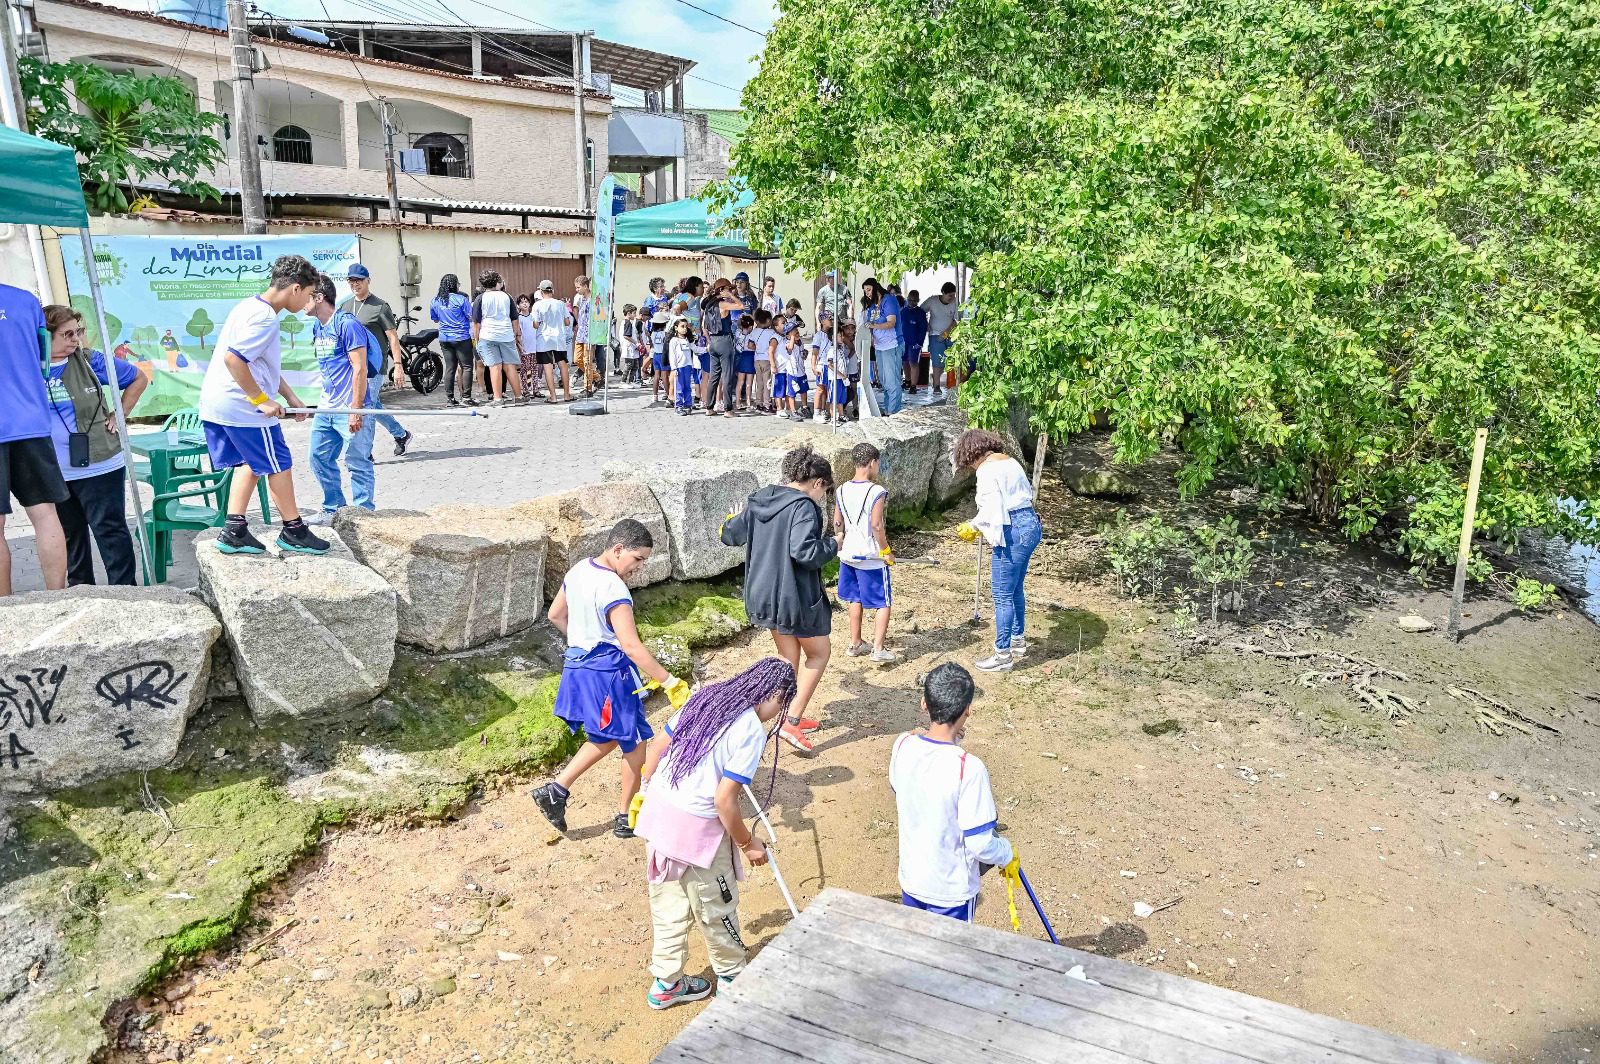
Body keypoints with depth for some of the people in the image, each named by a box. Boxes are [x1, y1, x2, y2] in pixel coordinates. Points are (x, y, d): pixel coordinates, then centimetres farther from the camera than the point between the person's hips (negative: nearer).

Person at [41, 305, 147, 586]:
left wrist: (119, 415, 2)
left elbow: (139, 378, 6)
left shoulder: (90, 361, -4)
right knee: (71, 533, 16)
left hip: (100, 466, -3)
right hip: (54, 472, 3)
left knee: (109, 530, 0)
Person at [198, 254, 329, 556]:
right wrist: (262, 400, -19)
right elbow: (233, 359, -27)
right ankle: (293, 532, 14)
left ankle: (234, 532, 17)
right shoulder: (264, 317, -19)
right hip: (242, 407, -10)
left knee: (251, 463, 18)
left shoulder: (251, 307, 14)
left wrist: (291, 397, 18)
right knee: (278, 465, 3)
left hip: (215, 403, 10)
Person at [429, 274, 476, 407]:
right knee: (467, 367, -1)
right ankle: (466, 396, -7)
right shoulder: (461, 299, -9)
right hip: (461, 338, -5)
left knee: (450, 368, 8)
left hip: (444, 339, 5)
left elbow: (435, 320, 17)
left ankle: (449, 398, 7)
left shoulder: (436, 301, 7)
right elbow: (471, 317, -7)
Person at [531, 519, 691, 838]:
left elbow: (556, 615, 16)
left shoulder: (578, 570, 2)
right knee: (635, 743, 8)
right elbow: (632, 647, -31)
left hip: (577, 666, 9)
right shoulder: (613, 588, -25)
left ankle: (556, 789, 17)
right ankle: (626, 818, 19)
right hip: (609, 672, -9)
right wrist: (670, 683, -30)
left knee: (605, 739, 24)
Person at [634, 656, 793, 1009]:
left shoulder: (706, 698, 4)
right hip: (696, 828, -7)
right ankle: (732, 977, 37)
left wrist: (646, 789, 24)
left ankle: (666, 984, 36)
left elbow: (656, 746, 10)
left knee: (668, 905, 22)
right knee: (717, 907, 16)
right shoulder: (753, 731, -17)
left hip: (658, 808, 7)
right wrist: (748, 843, -4)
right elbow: (724, 801, -19)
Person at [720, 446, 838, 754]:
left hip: (764, 595, 7)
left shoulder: (757, 501, 5)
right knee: (819, 653, 12)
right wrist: (832, 545, -12)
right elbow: (804, 552, -30)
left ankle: (792, 718, 33)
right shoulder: (803, 507, -19)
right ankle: (792, 722, 6)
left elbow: (730, 535, 14)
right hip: (795, 596, -7)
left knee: (789, 659, 22)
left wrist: (734, 519, 36)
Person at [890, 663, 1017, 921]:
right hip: (951, 891, -5)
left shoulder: (902, 746, -13)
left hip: (910, 880, 5)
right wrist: (1008, 855, -2)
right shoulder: (969, 767, -30)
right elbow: (980, 844, -24)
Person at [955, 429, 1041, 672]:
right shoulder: (1010, 462, 14)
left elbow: (992, 508, -18)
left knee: (1003, 595, -2)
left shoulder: (987, 470, -12)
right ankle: (1018, 642, 36)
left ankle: (1003, 654, 4)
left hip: (1012, 533, -10)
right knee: (1015, 589, 22)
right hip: (1031, 524, 10)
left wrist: (973, 526, 0)